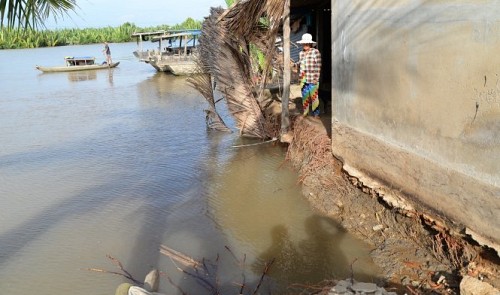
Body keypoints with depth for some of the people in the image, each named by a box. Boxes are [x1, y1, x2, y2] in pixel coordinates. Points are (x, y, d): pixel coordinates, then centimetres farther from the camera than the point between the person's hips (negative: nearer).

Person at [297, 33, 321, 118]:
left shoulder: (315, 52, -4)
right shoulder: (301, 53, 12)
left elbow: (318, 66, -7)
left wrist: (316, 78, -11)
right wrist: (300, 76, 12)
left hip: (313, 80, -5)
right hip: (303, 80, 5)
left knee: (314, 96, -4)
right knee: (305, 96, 9)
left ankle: (316, 113, 4)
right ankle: (305, 112, 17)